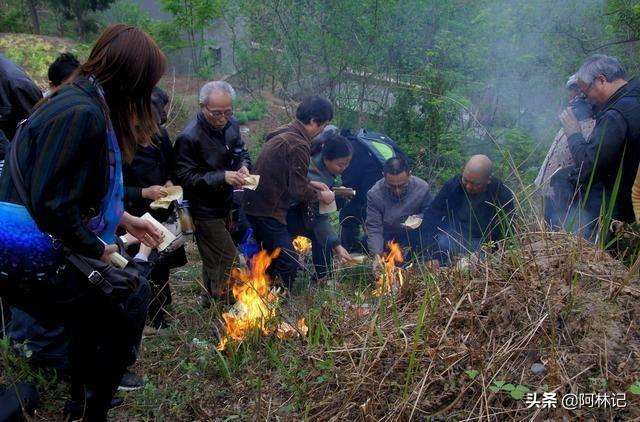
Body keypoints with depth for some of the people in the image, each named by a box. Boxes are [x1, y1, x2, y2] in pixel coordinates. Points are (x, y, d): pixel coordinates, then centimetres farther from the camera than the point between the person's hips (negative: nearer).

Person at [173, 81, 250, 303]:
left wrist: (243, 166, -8)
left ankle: (211, 300, 40)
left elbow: (241, 151, 16)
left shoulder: (231, 125, 0)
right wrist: (222, 177, -29)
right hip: (206, 210, -7)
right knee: (228, 261, -4)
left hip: (226, 203, 7)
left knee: (214, 260, 22)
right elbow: (186, 177, -21)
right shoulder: (189, 137, -23)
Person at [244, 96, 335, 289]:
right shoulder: (298, 145, -20)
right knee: (289, 263, -3)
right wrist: (321, 196, 0)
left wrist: (310, 184, 16)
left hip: (255, 203, 11)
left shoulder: (283, 133, 11)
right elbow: (298, 190, -18)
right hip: (268, 210, -11)